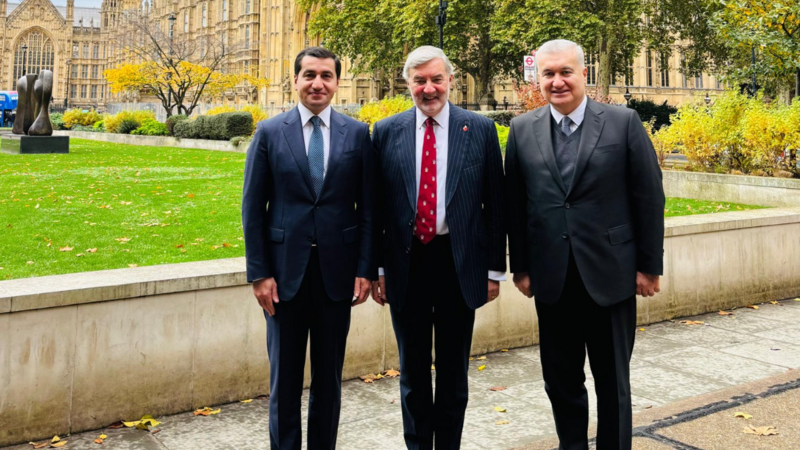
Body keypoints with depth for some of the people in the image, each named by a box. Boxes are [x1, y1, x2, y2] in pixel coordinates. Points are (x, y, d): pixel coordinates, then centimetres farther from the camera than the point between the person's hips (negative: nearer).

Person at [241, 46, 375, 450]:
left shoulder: (358, 134, 2)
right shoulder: (269, 132, 1)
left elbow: (368, 207, 2)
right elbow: (253, 208, 0)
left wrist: (365, 269, -3)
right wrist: (258, 273, -6)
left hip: (337, 270, 1)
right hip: (285, 270, 0)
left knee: (329, 375, 13)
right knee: (284, 376, 10)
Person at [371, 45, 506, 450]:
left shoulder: (481, 129, 0)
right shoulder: (386, 132, 2)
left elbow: (495, 204, 1)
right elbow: (377, 205, 3)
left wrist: (494, 269, -1)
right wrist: (376, 268, 0)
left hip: (459, 264, 0)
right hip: (406, 264, 1)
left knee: (454, 372, 13)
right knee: (413, 371, 13)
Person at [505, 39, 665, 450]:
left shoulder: (624, 122, -4)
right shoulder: (522, 130, 3)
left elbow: (649, 197, -2)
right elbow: (515, 204, 5)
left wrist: (650, 265, -3)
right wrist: (520, 266, 4)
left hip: (610, 274, -2)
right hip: (551, 277, 2)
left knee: (613, 380, 11)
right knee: (560, 380, 14)